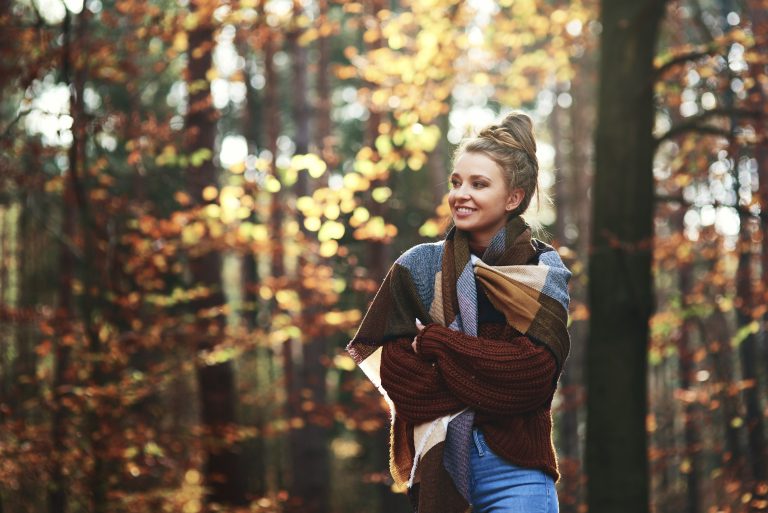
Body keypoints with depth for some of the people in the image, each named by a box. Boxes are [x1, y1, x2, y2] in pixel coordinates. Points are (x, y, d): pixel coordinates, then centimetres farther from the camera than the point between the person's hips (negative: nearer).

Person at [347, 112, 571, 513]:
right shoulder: (418, 268, 4)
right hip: (436, 463, 1)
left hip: (514, 470, -1)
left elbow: (536, 371, -11)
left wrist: (433, 341, -11)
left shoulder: (544, 271, 3)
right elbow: (398, 381, -4)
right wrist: (494, 378, -12)